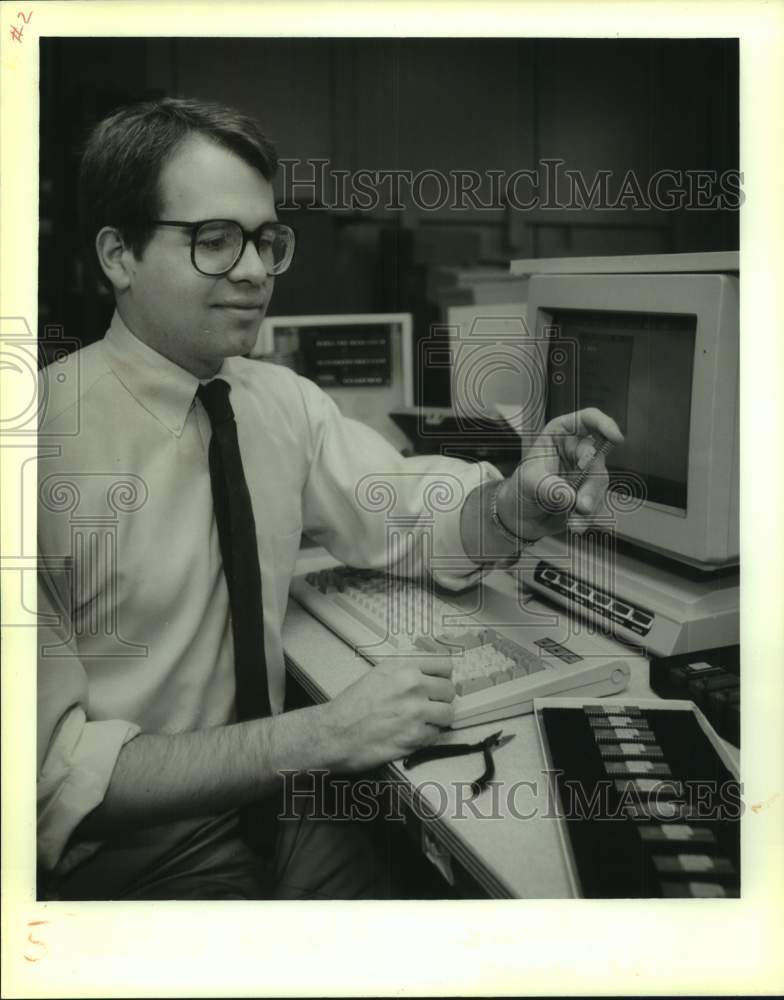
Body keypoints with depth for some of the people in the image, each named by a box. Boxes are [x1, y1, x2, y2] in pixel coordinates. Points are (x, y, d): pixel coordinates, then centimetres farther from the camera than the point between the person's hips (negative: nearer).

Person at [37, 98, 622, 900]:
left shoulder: (281, 399, 2)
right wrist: (318, 736, -27)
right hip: (132, 851, -5)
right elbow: (51, 769, -20)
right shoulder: (54, 443, -19)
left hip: (269, 798, 6)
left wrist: (520, 500, -19)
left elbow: (422, 522, 3)